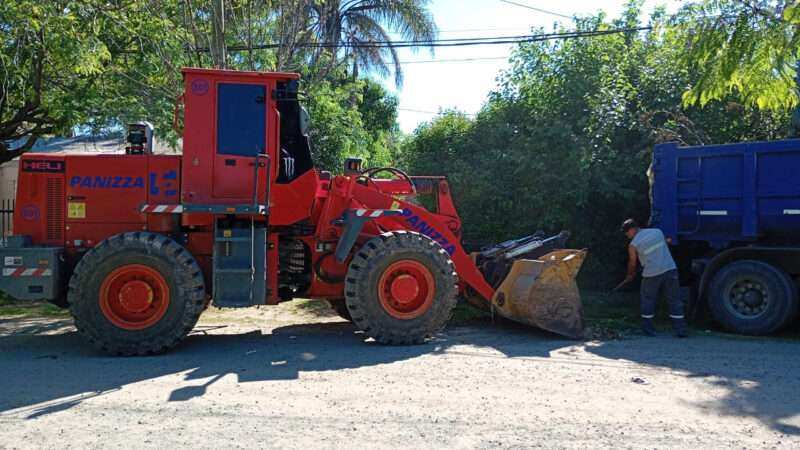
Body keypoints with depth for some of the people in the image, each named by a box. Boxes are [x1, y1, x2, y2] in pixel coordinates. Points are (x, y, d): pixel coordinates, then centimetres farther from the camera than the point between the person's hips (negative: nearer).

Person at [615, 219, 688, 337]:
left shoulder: (633, 244, -1)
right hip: (670, 269, 3)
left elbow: (632, 263, 13)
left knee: (648, 302, 13)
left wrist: (630, 275, 31)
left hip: (652, 274, -3)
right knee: (675, 301, 8)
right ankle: (681, 330, 7)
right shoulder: (657, 231, 10)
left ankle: (648, 330, 17)